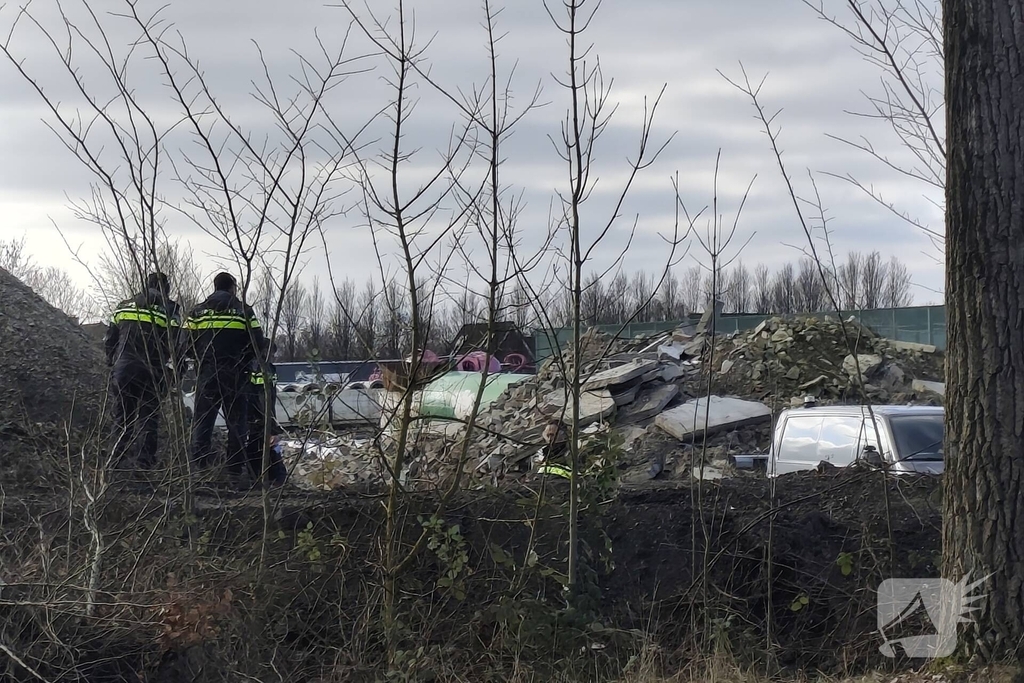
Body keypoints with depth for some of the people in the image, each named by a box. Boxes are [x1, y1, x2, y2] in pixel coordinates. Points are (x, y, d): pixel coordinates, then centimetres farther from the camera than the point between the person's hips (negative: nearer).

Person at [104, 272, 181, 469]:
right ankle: (144, 463, -3)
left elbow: (109, 340, 14)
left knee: (122, 416, 9)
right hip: (152, 371, -3)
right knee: (148, 417, 3)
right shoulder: (169, 309, 3)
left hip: (122, 369, 3)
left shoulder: (124, 306, 15)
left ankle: (117, 461, 5)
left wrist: (113, 363, 23)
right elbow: (175, 344, -6)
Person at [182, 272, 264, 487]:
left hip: (206, 375, 1)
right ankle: (236, 473, 2)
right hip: (236, 376, -1)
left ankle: (200, 470, -2)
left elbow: (187, 346, -1)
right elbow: (258, 343, -3)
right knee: (236, 424, 6)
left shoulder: (197, 312, 5)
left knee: (202, 424, 5)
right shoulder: (244, 310, 1)